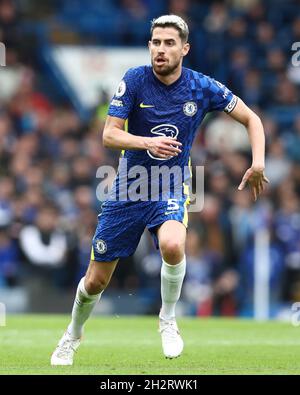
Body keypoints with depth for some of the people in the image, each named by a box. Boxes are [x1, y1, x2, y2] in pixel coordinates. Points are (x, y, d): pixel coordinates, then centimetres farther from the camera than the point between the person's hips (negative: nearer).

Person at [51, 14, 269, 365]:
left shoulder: (202, 87, -8)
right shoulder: (134, 81, -11)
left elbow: (250, 119, 3)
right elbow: (109, 135, -15)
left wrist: (258, 163, -11)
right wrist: (148, 142, -34)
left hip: (171, 191, -1)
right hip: (128, 189, 1)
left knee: (172, 244, -36)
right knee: (95, 281, 6)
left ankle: (168, 319, -10)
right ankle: (72, 336, 37)